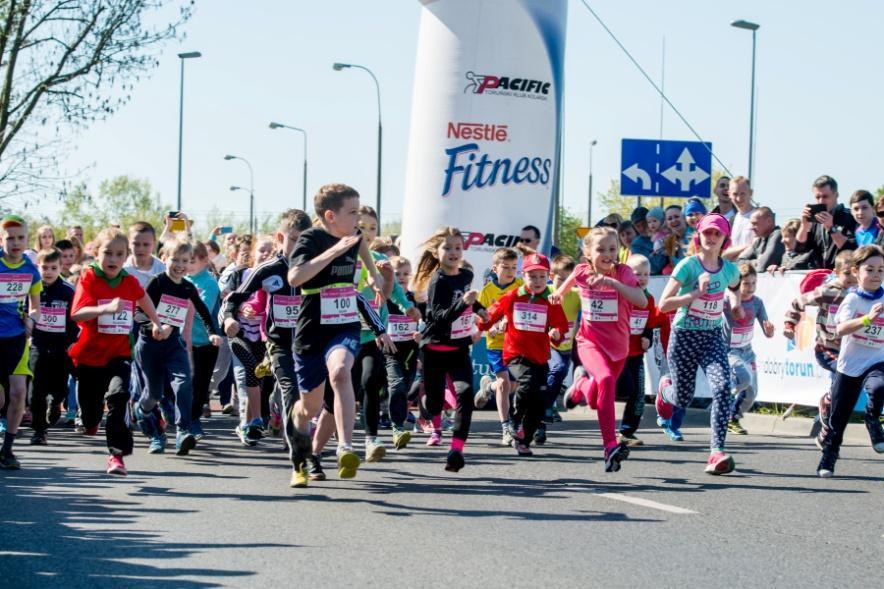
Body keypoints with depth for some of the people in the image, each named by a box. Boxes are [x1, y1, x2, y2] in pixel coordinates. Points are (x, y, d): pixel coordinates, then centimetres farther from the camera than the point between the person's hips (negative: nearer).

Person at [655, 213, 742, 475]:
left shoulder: (729, 269, 1)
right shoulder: (688, 266, -14)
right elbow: (663, 304, -18)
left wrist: (733, 299, 7)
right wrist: (697, 293, -24)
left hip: (712, 337, 3)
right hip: (684, 336, -3)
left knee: (722, 387, -22)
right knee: (683, 399, 8)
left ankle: (717, 451, -24)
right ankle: (665, 387, 48)